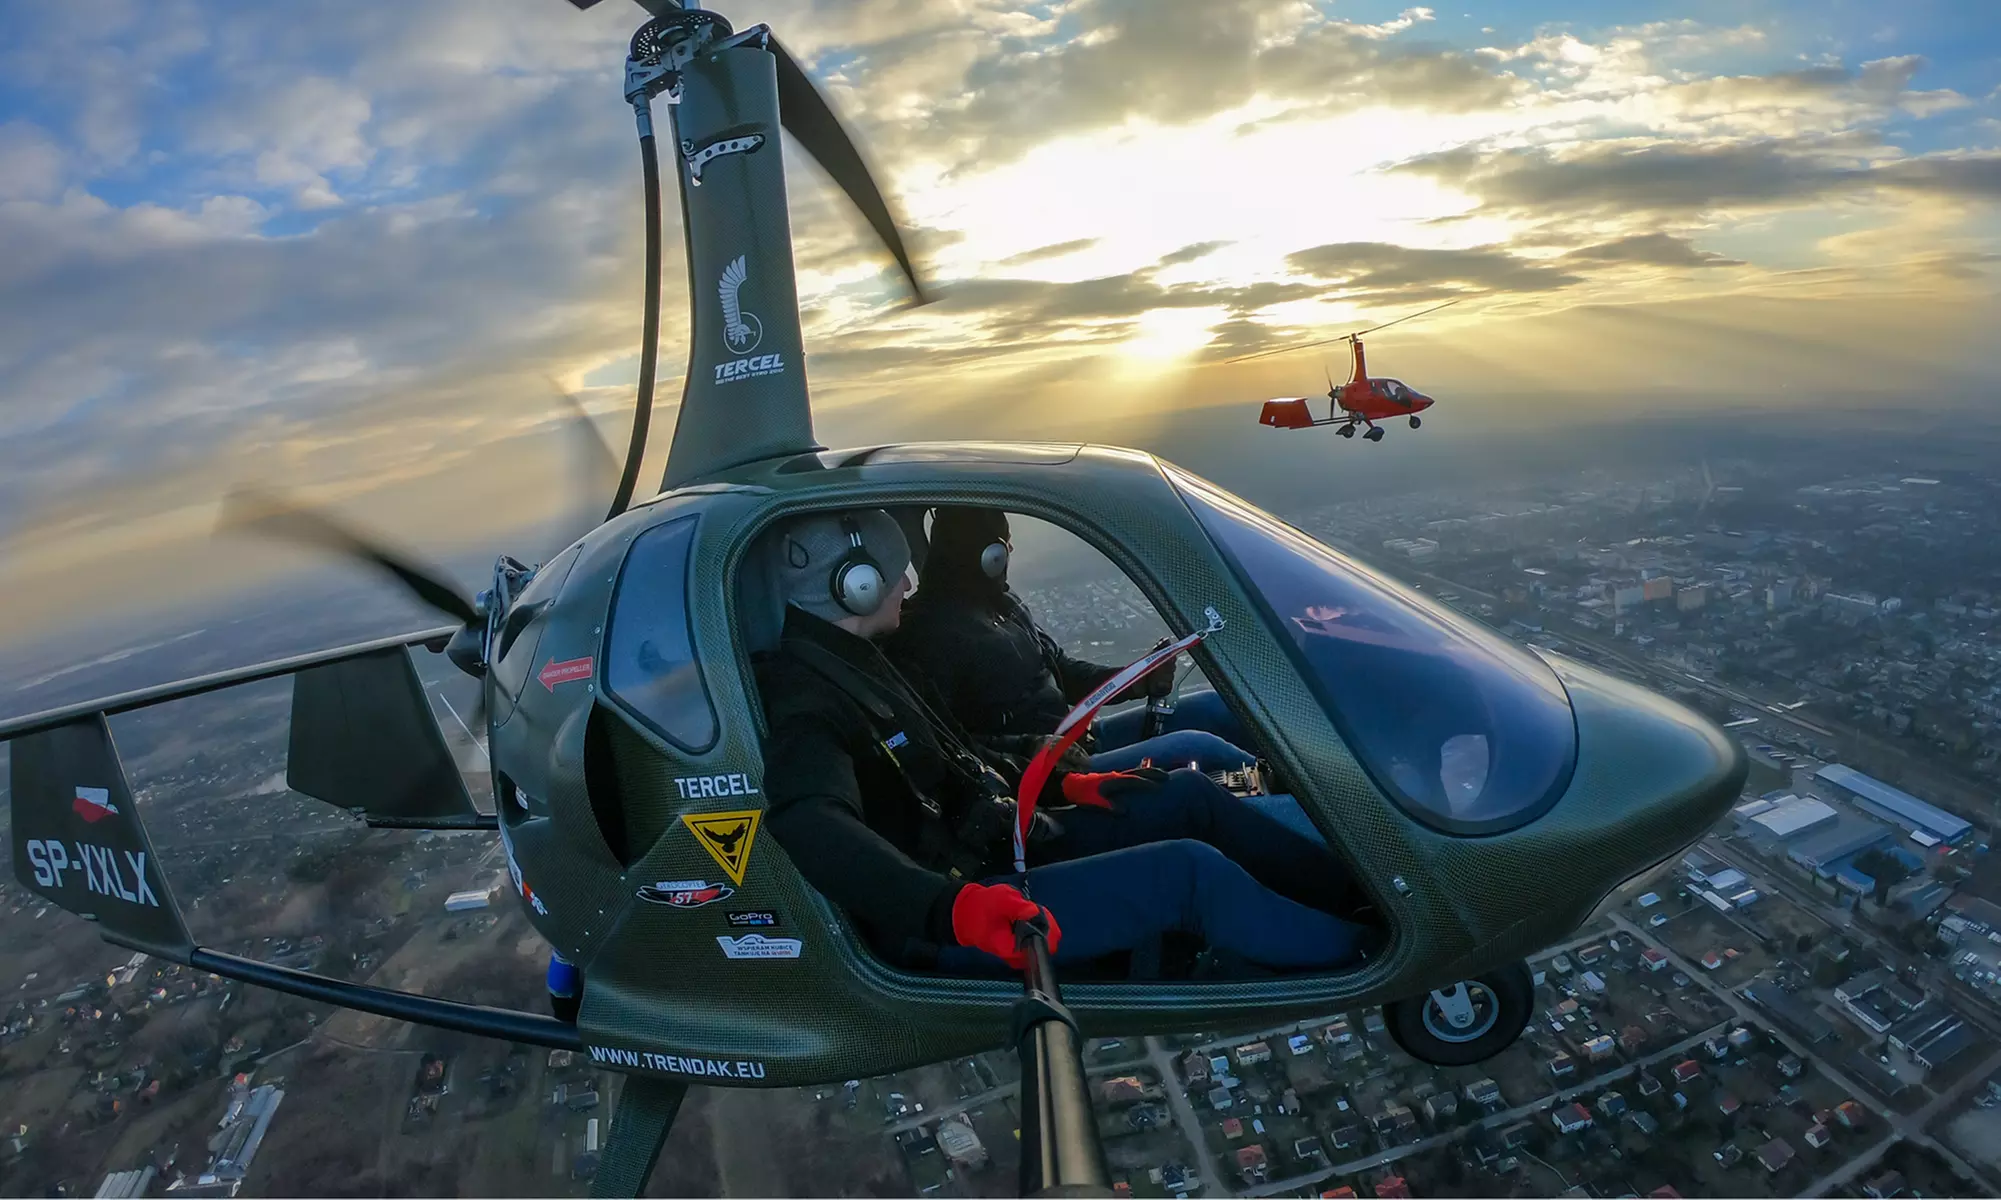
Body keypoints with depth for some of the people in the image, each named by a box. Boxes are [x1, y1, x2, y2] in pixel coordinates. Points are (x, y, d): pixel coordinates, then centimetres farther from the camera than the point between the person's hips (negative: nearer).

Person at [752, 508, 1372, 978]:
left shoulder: (853, 664, 11)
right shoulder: (805, 703, -21)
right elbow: (814, 828, -41)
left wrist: (1066, 785, 11)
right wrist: (952, 908, -52)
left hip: (997, 846, 10)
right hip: (943, 930, -10)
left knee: (1187, 795, 7)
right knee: (1189, 871, -20)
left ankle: (1349, 888, 16)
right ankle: (1361, 951, 0)